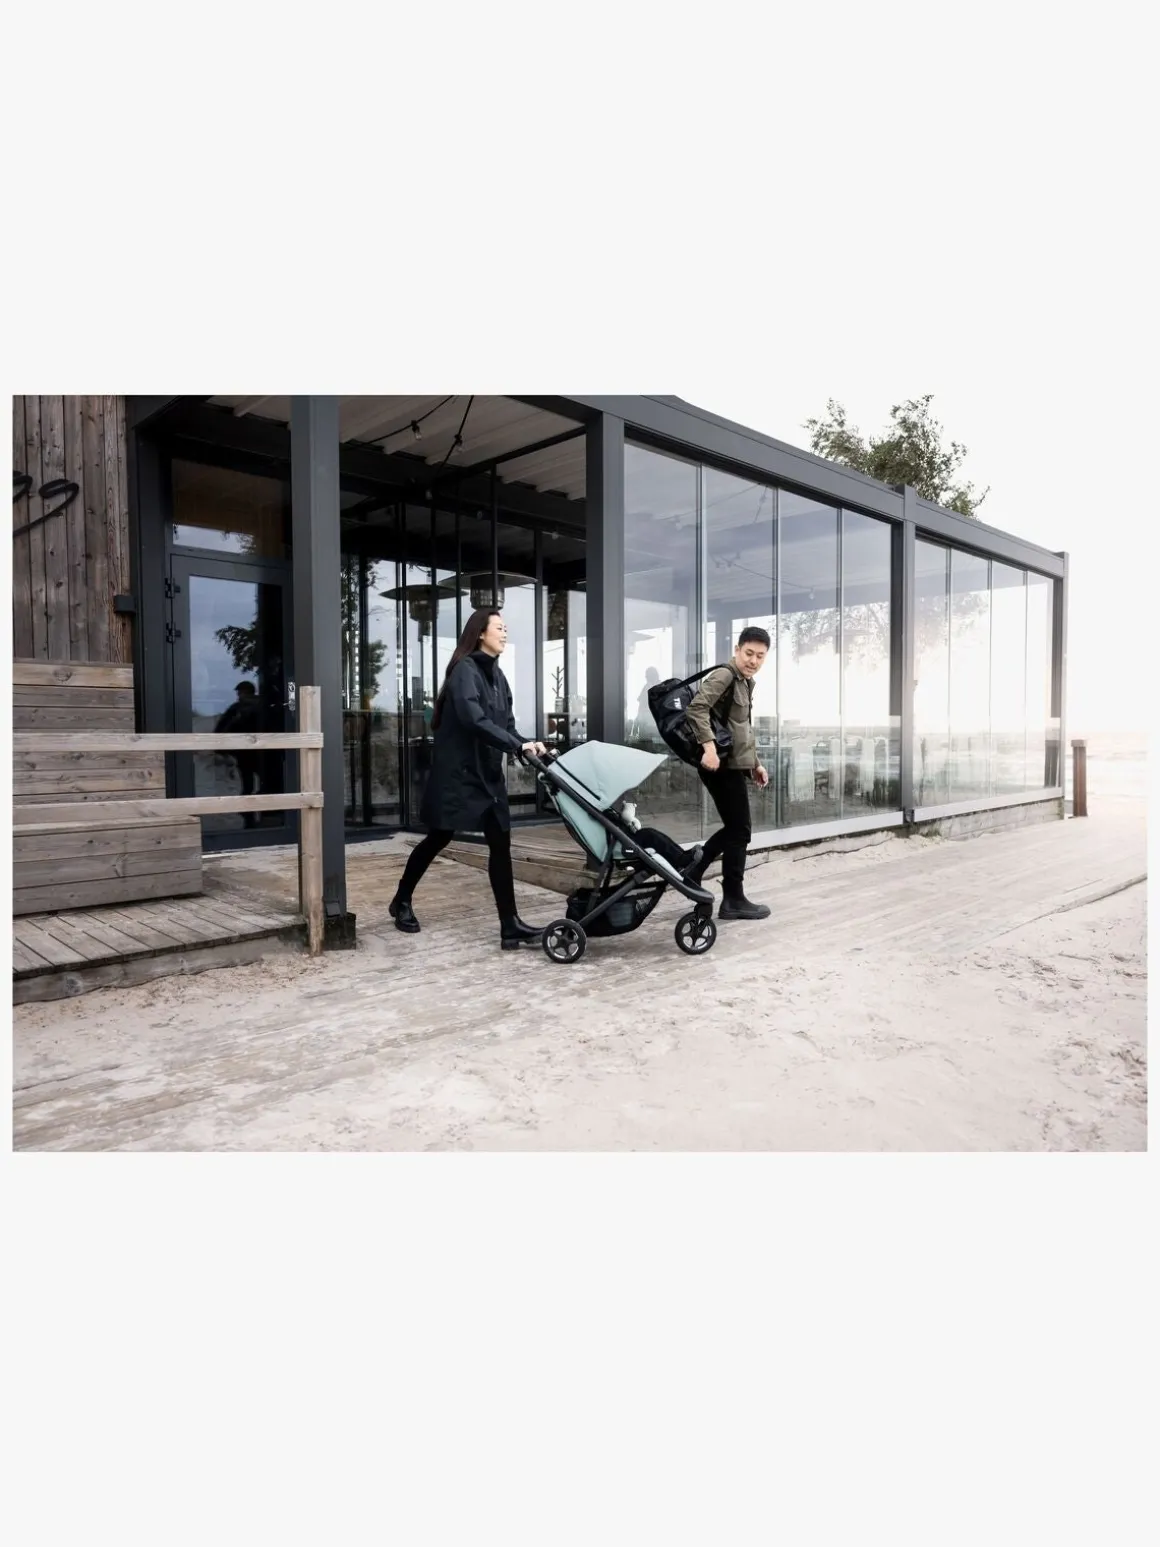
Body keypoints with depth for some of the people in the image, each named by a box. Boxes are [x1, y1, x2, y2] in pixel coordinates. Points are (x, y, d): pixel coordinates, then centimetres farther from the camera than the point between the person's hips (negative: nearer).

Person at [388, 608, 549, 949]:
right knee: (438, 838, 7)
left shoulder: (497, 676, 12)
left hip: (487, 772, 7)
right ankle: (402, 901, 30)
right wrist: (518, 745, -32)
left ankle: (509, 924, 2)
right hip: (457, 770, -7)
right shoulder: (465, 670, -13)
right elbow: (474, 720, -28)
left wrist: (526, 744, -11)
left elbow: (505, 725, 8)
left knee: (500, 843, 0)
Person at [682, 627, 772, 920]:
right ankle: (733, 900, 7)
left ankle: (692, 873, 22)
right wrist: (709, 745, -36)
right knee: (740, 831, -2)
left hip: (735, 765, 10)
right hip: (724, 765, -10)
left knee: (734, 828, 16)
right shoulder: (724, 675, -11)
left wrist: (755, 763, 24)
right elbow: (697, 708, -26)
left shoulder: (746, 682, 20)